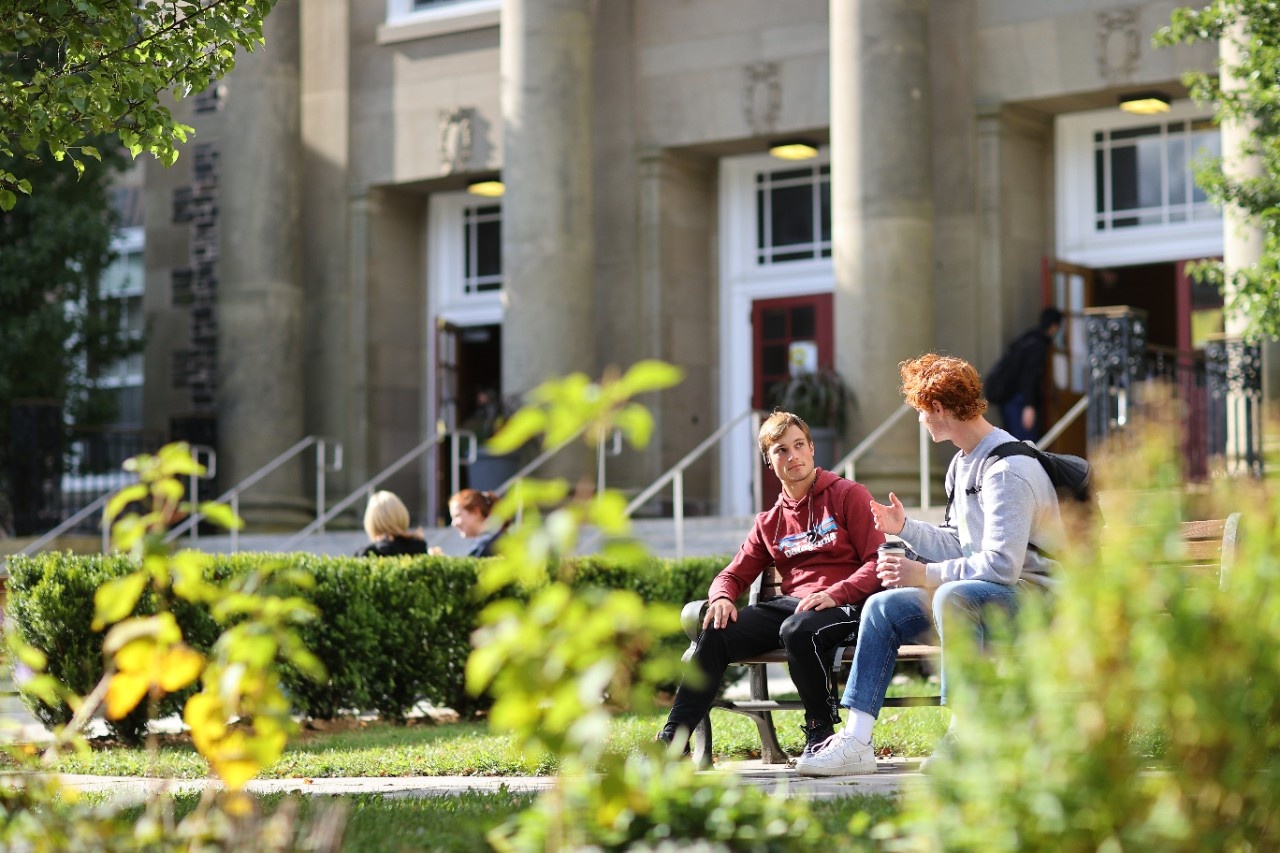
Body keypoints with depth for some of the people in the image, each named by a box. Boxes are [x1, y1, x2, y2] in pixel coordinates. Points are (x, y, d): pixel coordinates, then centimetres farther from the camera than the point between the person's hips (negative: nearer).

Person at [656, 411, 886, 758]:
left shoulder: (848, 495, 5)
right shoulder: (770, 522, 21)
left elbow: (878, 561, -4)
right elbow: (734, 574, 21)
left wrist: (835, 594, -21)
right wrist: (721, 597, -5)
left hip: (844, 605, -5)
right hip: (790, 604, 5)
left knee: (798, 630, -39)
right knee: (714, 632, -18)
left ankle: (821, 727, -15)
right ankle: (673, 740, -17)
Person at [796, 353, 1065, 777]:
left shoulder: (1008, 470, -20)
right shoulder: (963, 464, 13)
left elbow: (1000, 565, -26)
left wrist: (924, 574, -23)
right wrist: (906, 528, 15)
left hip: (1030, 593, -10)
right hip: (975, 591, 10)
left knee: (953, 596, -38)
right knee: (882, 607, 4)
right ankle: (856, 742, -5)